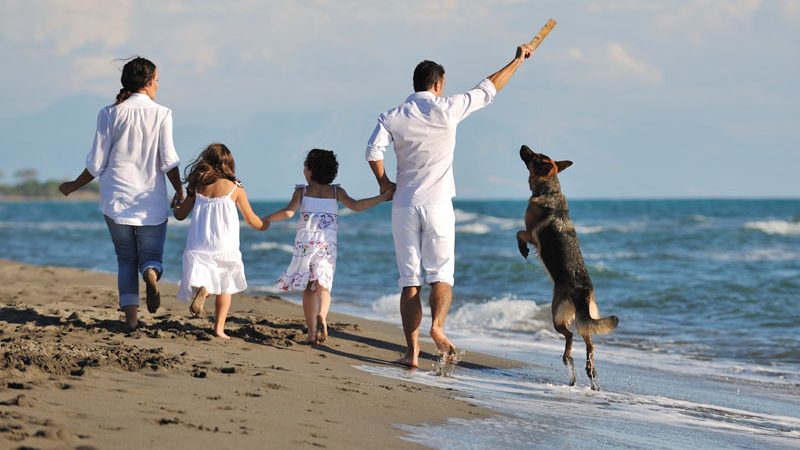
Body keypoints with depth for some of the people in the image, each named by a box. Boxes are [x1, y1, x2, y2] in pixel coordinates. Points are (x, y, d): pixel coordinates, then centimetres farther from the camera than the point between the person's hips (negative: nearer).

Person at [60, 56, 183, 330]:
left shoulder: (110, 114, -1)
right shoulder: (161, 114, -4)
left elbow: (96, 164, 0)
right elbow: (168, 161, -6)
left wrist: (74, 186, 15)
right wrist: (179, 191, 8)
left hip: (117, 199, 1)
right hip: (152, 202, -1)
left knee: (126, 259, 12)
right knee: (150, 255, 9)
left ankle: (131, 316, 0)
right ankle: (151, 276, -27)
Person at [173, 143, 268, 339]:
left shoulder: (197, 186, 5)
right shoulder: (235, 188, 1)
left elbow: (180, 214, 13)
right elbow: (251, 220, 8)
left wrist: (176, 204, 36)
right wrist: (264, 225, 31)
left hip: (198, 247, 1)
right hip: (225, 247, -1)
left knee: (202, 279, 2)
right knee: (225, 288, 12)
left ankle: (202, 290, -32)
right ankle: (219, 328, 5)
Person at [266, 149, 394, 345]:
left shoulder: (302, 191, 4)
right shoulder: (336, 192, 9)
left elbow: (289, 212, -9)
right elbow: (356, 205, -2)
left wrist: (265, 219, 2)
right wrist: (382, 197, 2)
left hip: (305, 242, -1)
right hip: (327, 243, 1)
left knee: (308, 288, 6)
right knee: (322, 285, 0)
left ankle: (311, 332, 2)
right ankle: (321, 315, -31)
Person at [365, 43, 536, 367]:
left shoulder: (393, 117, 2)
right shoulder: (447, 109, -2)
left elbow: (373, 151, -12)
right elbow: (488, 90, 6)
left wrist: (383, 182, 5)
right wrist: (517, 60, 18)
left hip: (404, 205, 2)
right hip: (437, 205, -2)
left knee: (409, 280, 4)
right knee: (441, 274, 3)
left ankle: (412, 350, 0)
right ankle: (437, 327, -24)